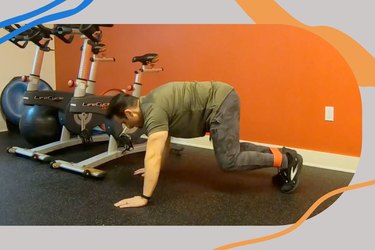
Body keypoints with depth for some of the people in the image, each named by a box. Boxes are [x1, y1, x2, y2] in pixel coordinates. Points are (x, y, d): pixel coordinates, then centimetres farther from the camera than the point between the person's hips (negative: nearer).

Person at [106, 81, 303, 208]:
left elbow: (153, 155, -27)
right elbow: (164, 140, 24)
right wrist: (154, 168, 27)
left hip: (220, 102, -10)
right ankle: (278, 154, 24)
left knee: (228, 161, -12)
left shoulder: (153, 111, -20)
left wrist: (144, 197, -24)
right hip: (222, 101, 10)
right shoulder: (150, 105, 11)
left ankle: (285, 160, -1)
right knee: (231, 149, 21)